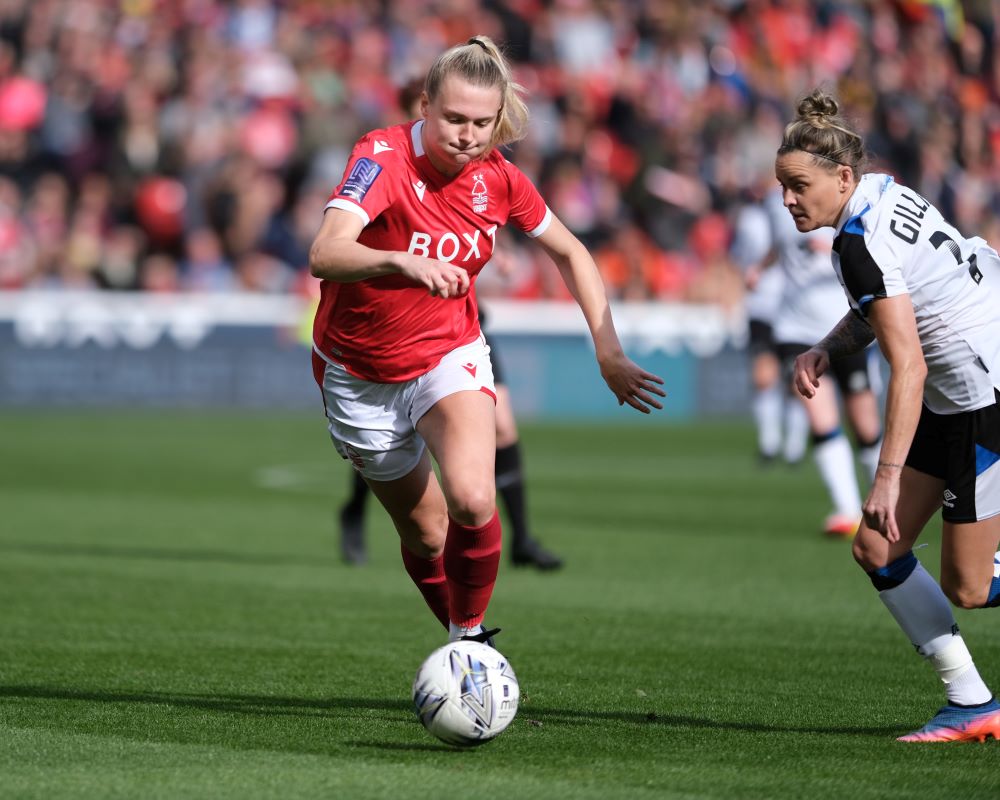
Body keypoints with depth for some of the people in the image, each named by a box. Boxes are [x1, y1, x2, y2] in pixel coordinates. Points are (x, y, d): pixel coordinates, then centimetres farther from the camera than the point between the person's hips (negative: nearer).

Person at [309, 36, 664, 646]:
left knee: (471, 502, -25)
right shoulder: (383, 158, -25)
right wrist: (401, 262, -60)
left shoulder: (498, 179, -11)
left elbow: (569, 252, 7)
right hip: (360, 373, -1)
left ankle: (471, 636, -4)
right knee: (426, 535, 8)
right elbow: (325, 254, -42)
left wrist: (609, 351, 1)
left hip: (450, 356, 1)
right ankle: (462, 643, 34)